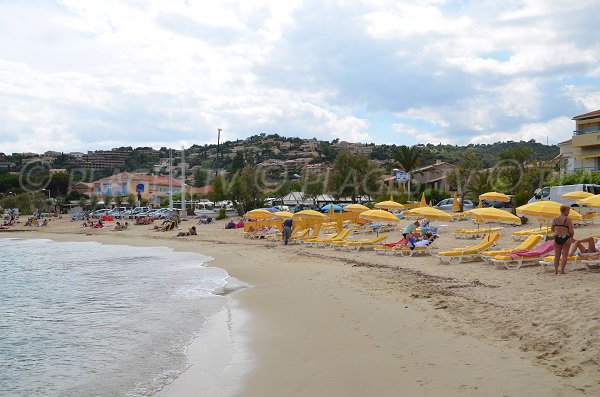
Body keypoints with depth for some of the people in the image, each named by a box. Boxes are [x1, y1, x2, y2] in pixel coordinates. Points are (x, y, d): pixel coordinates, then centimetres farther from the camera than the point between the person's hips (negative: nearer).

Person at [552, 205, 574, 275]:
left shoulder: (555, 219, 4)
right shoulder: (568, 219, -10)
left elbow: (552, 229, 12)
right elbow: (571, 231, -12)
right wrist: (572, 236, 7)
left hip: (557, 238, 4)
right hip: (566, 238, -4)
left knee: (557, 255, 11)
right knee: (564, 255, 3)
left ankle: (555, 270, 9)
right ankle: (562, 270, 0)